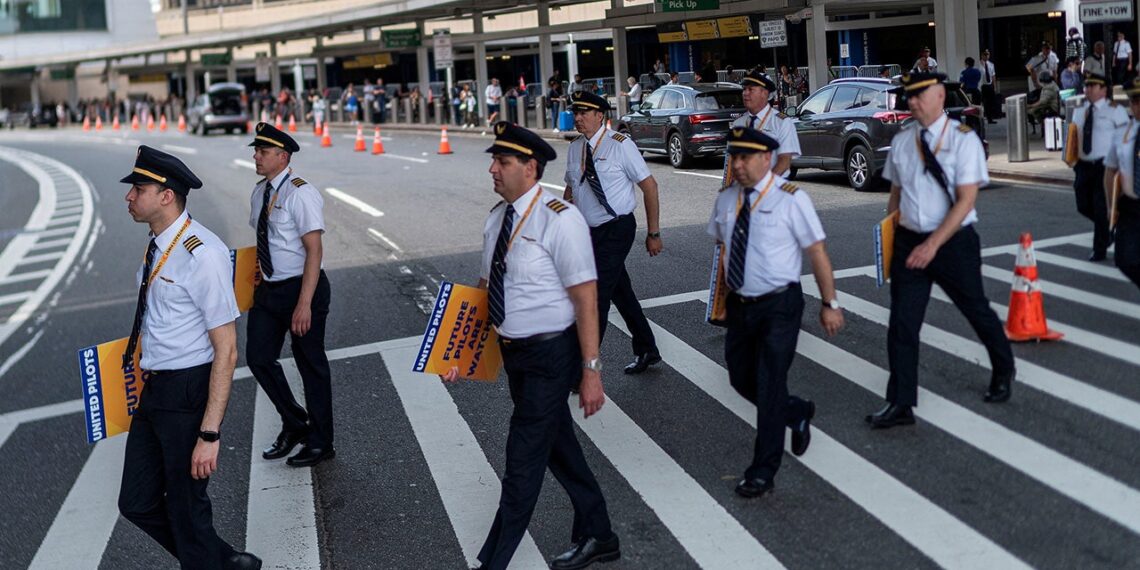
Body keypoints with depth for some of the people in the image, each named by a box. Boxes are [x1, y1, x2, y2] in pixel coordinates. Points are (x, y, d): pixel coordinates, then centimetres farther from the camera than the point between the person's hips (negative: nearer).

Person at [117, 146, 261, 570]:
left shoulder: (202, 254, -21)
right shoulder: (157, 247, 5)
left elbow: (226, 351, -22)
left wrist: (209, 434, -23)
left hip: (188, 392, -9)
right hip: (154, 390, 9)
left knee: (186, 507, 6)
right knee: (138, 504, 17)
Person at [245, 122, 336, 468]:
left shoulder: (300, 194, -17)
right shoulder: (260, 192, 8)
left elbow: (314, 251, -20)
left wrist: (304, 303, -24)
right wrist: (259, 282, 16)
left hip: (301, 288, -8)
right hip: (268, 289, 8)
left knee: (311, 364, 5)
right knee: (259, 357, 8)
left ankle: (320, 443, 20)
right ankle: (294, 424, 29)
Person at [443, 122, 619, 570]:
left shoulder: (559, 220, -18)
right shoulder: (497, 218, 5)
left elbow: (586, 299, -18)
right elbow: (486, 288, 13)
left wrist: (591, 372, -20)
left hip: (550, 356, -8)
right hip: (514, 352, 8)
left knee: (523, 462, -1)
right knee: (559, 450, 20)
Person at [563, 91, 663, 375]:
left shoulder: (620, 145, -12)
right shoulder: (575, 148, 6)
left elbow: (649, 185, -9)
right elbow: (571, 189, 17)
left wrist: (653, 233, -9)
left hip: (617, 229, -6)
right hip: (590, 231, 6)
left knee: (598, 294, -13)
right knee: (620, 293, 16)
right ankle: (647, 351, 32)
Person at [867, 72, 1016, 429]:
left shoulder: (963, 139, -11)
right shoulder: (901, 141, 3)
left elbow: (966, 200, -17)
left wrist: (933, 245, -23)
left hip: (954, 242, -3)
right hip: (909, 241, 4)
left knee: (977, 311, 15)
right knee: (902, 322, -1)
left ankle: (1003, 373, 43)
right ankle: (901, 404, 7)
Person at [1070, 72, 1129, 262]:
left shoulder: (1115, 111, -4)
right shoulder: (1078, 111, 13)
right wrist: (1075, 161, 7)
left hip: (1105, 166, -5)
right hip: (1084, 166, 6)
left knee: (1101, 209, -4)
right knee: (1084, 206, 8)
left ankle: (1100, 249, 9)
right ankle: (1107, 231, 35)